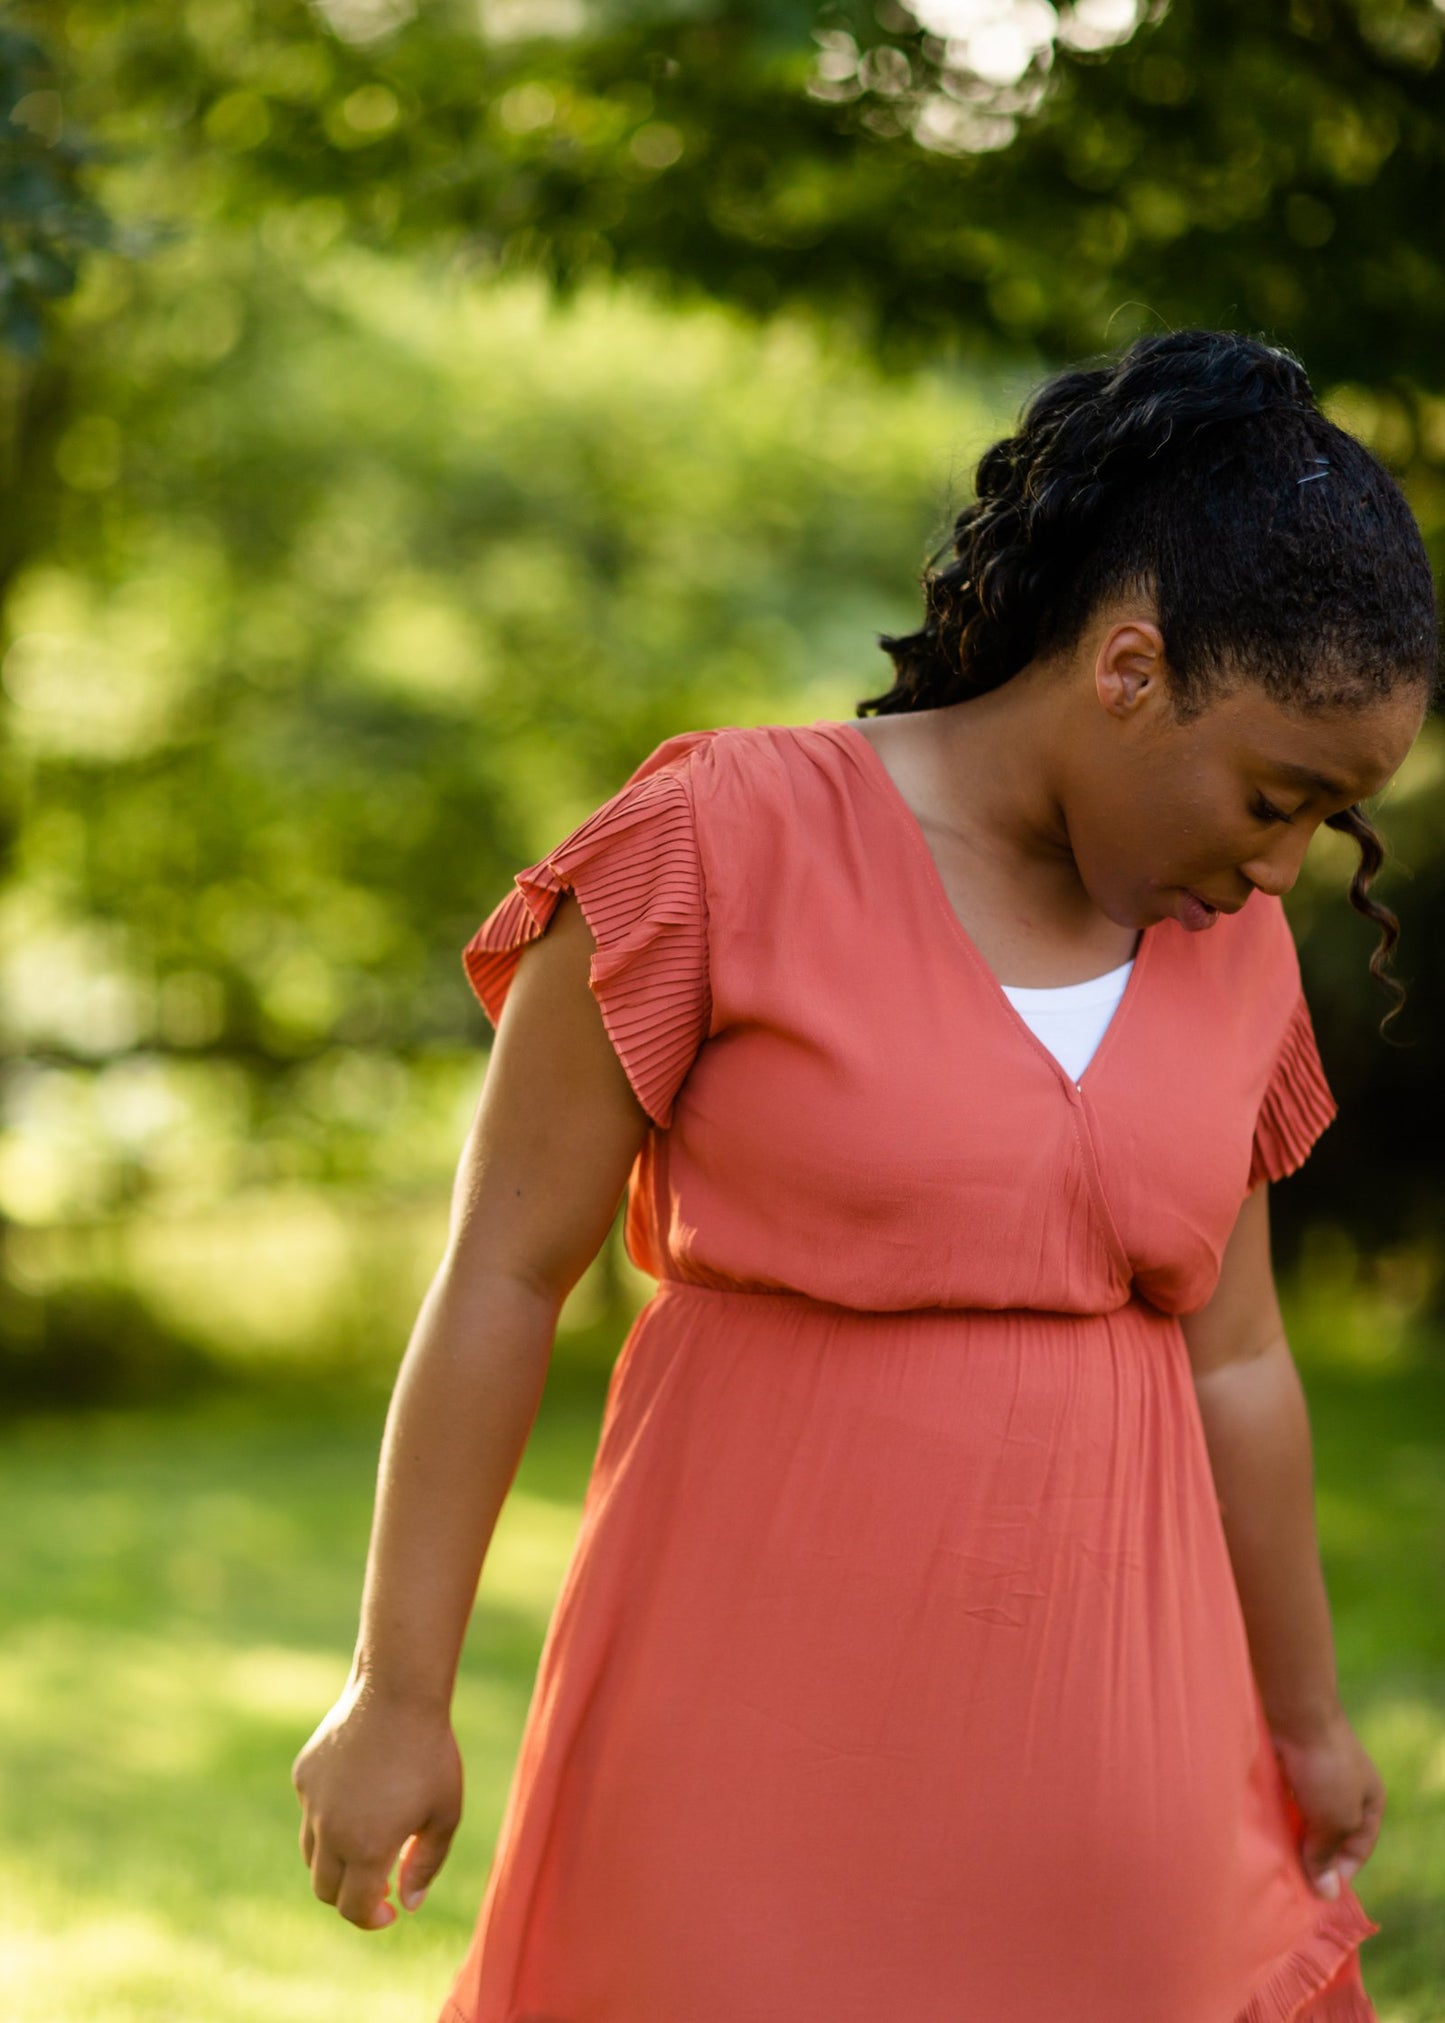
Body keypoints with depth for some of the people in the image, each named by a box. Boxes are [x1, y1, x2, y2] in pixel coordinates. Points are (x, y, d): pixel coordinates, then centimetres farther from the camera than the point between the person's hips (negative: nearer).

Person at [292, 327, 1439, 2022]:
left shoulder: (1232, 950, 5)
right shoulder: (728, 839, -11)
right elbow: (504, 1268, -8)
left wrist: (1304, 1721, 22)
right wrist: (397, 1694, -7)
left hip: (1100, 1709, 5)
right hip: (764, 1698, -4)